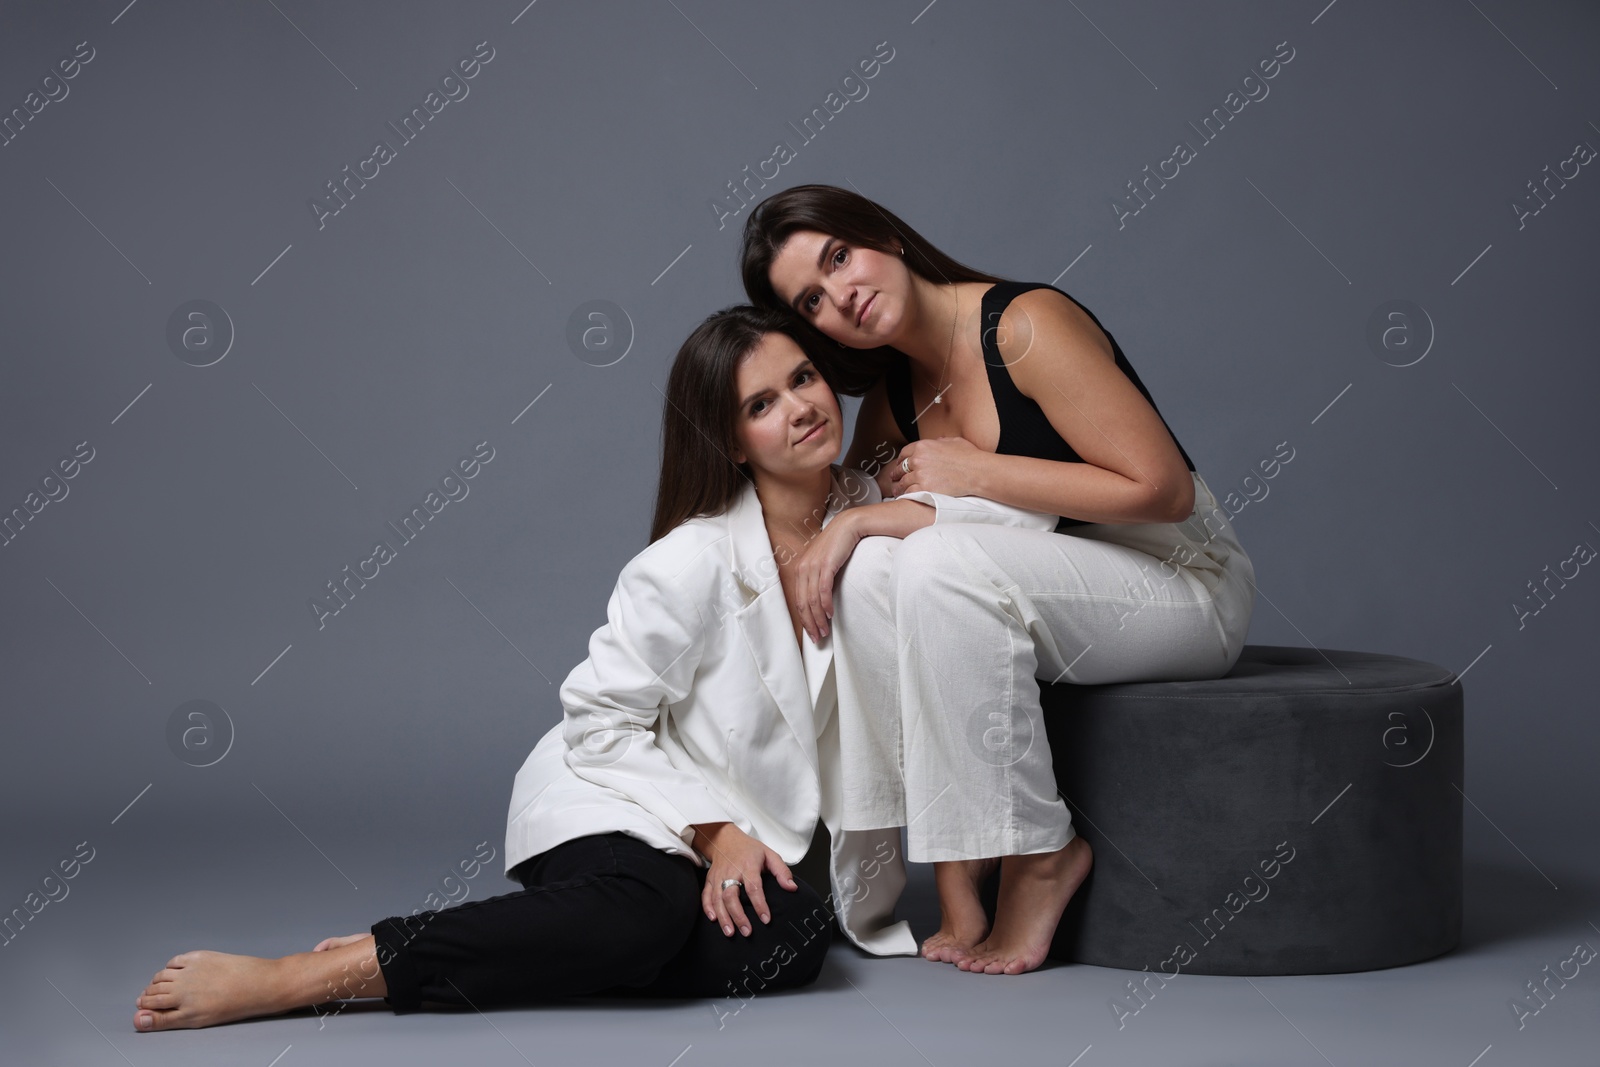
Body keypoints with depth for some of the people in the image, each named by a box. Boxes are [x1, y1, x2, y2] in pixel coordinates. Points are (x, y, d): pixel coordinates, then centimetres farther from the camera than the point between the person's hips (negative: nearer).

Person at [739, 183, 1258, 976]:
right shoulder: (890, 390, 5)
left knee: (942, 564, -30)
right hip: (1055, 589, 7)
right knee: (870, 570, -19)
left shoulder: (1029, 324, -18)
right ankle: (958, 870, -15)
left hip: (1186, 582, -7)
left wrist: (977, 474, -19)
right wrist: (837, 531, -19)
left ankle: (1040, 852, -17)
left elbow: (1163, 487, -21)